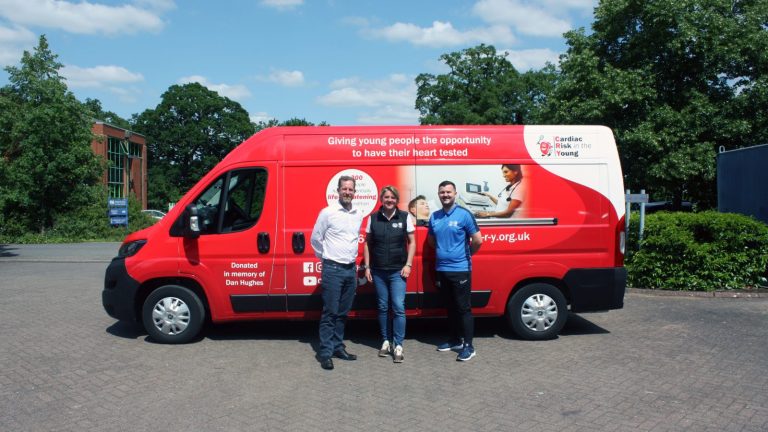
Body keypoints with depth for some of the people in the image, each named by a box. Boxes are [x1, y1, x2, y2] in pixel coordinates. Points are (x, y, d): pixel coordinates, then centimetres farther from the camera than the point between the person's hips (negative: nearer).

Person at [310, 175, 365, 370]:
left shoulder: (359, 215, 9)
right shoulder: (328, 213, -6)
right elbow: (315, 239, 1)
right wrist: (327, 256, 7)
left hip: (351, 269, 5)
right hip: (333, 269, -5)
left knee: (343, 312, 12)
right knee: (330, 312, -4)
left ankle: (338, 347, 23)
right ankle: (325, 352, 0)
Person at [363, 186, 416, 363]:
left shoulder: (405, 217, 0)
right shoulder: (373, 218, 3)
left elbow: (412, 242, 4)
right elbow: (367, 244, 8)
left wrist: (408, 265, -4)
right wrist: (367, 267, 3)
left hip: (397, 271, -2)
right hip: (378, 271, 2)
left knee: (398, 307, -7)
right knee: (383, 307, 9)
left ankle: (398, 345, 0)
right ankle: (386, 341, 22)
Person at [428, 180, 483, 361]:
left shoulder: (464, 214, -9)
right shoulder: (434, 217, 8)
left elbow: (478, 240, -10)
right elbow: (431, 240, 22)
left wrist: (467, 253, 3)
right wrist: (443, 250, 12)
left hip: (460, 269, -6)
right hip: (442, 269, 6)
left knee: (464, 308, -2)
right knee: (451, 308, 15)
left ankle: (468, 346, 4)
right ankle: (455, 341, 27)